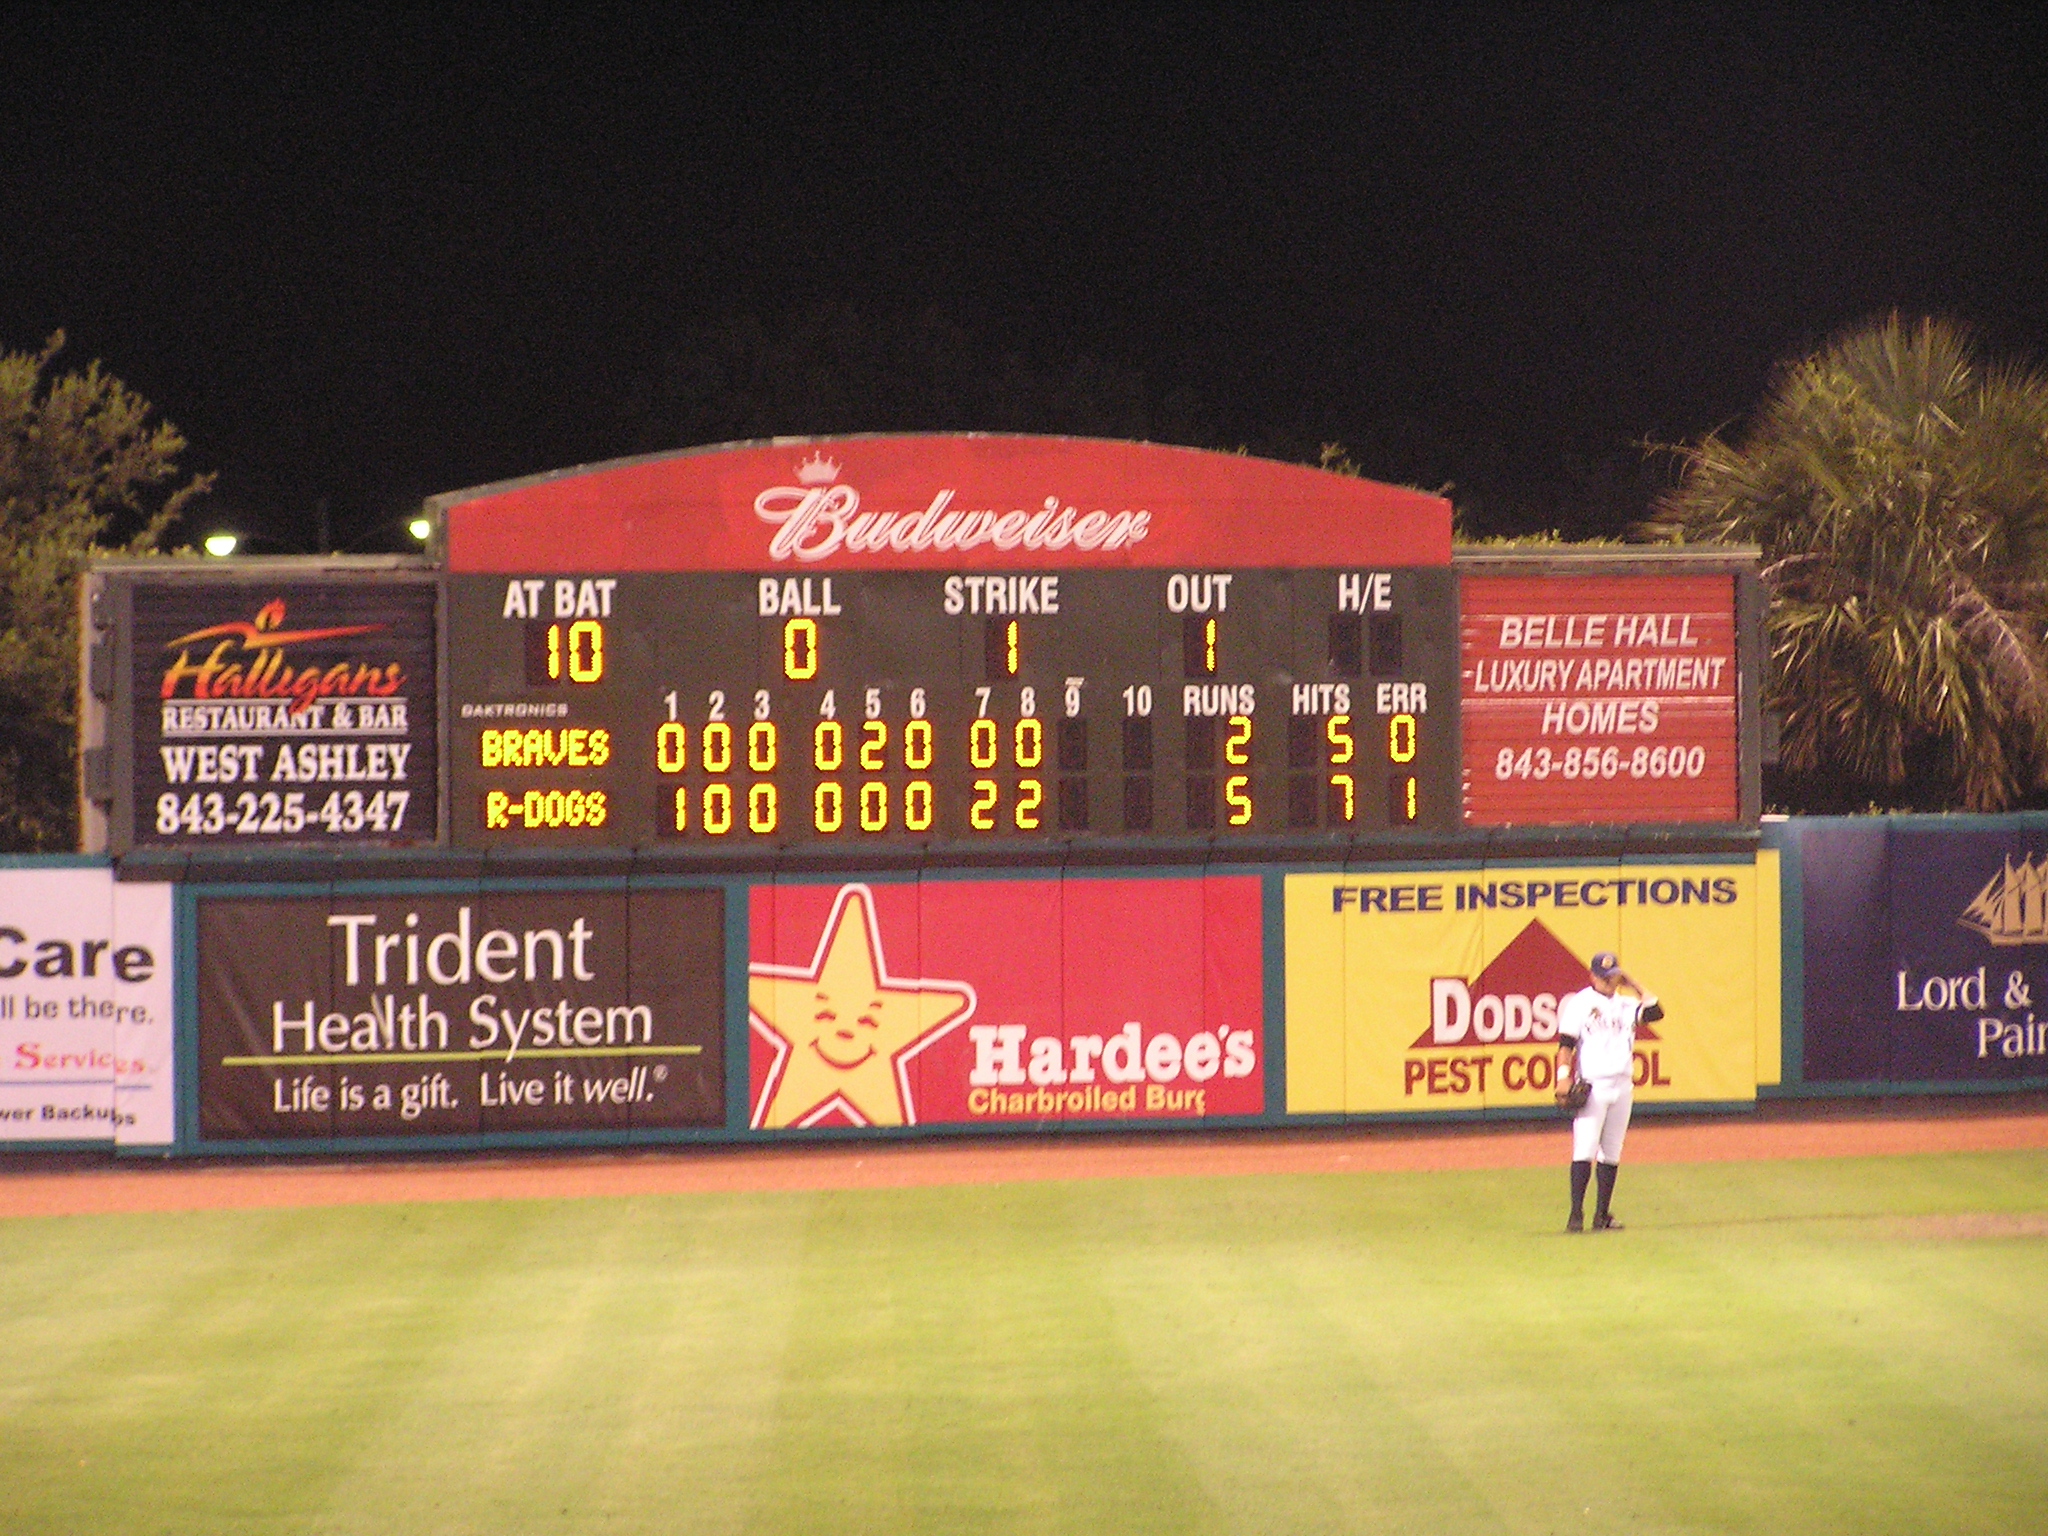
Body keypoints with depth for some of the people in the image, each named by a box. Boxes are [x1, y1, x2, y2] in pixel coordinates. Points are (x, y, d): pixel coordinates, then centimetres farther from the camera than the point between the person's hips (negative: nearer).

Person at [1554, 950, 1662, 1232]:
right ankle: (1576, 1214, -12)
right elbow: (1566, 1043, -5)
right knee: (1584, 1151, -12)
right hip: (1592, 1087, -5)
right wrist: (1564, 1077, -16)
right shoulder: (1580, 1003, 0)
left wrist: (1633, 986, 6)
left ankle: (1602, 1216, 12)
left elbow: (1655, 1012, 0)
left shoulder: (1627, 1005, 13)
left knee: (1611, 1154, 7)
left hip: (1622, 1087, 5)